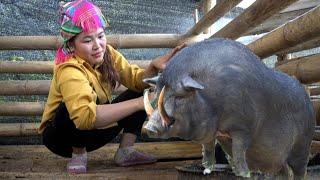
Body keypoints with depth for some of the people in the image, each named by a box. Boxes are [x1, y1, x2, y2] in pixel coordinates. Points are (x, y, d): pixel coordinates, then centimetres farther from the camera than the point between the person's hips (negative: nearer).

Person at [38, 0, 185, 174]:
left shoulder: (107, 53, -10)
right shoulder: (69, 70, -32)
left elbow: (136, 79, -16)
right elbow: (85, 115, -48)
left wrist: (153, 66, -39)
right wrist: (140, 103, -52)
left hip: (92, 131, 7)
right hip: (61, 135, -6)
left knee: (143, 92, -7)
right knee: (76, 108, -40)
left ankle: (125, 151, -5)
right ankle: (78, 154, -13)